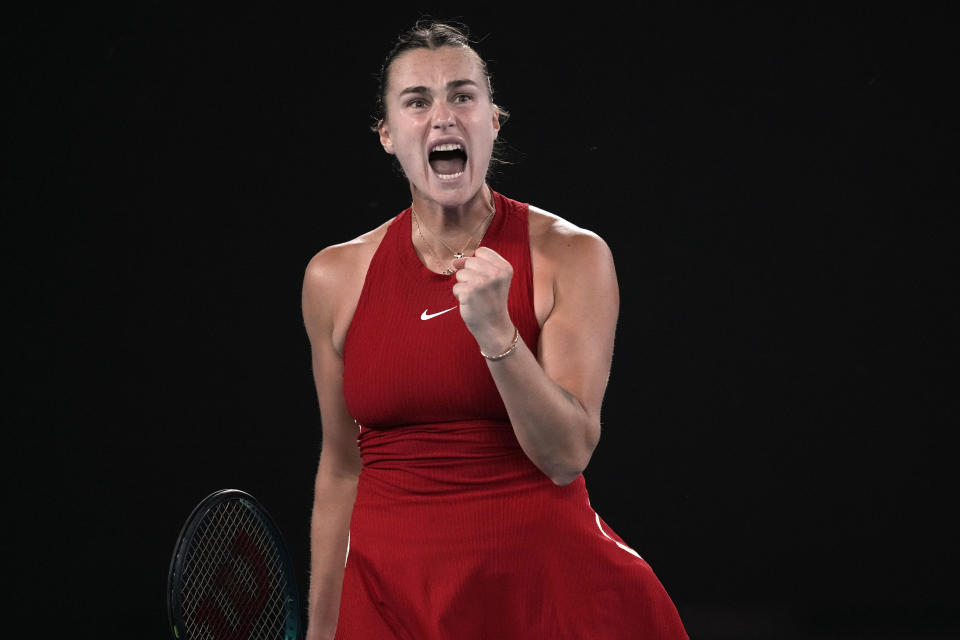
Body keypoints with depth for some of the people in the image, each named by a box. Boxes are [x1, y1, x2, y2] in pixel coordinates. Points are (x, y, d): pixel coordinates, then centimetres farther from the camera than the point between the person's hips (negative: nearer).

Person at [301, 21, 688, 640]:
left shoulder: (571, 255, -5)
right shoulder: (335, 276, 3)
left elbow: (568, 455, -13)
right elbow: (341, 468, 11)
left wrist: (495, 332, -26)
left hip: (545, 584, -2)